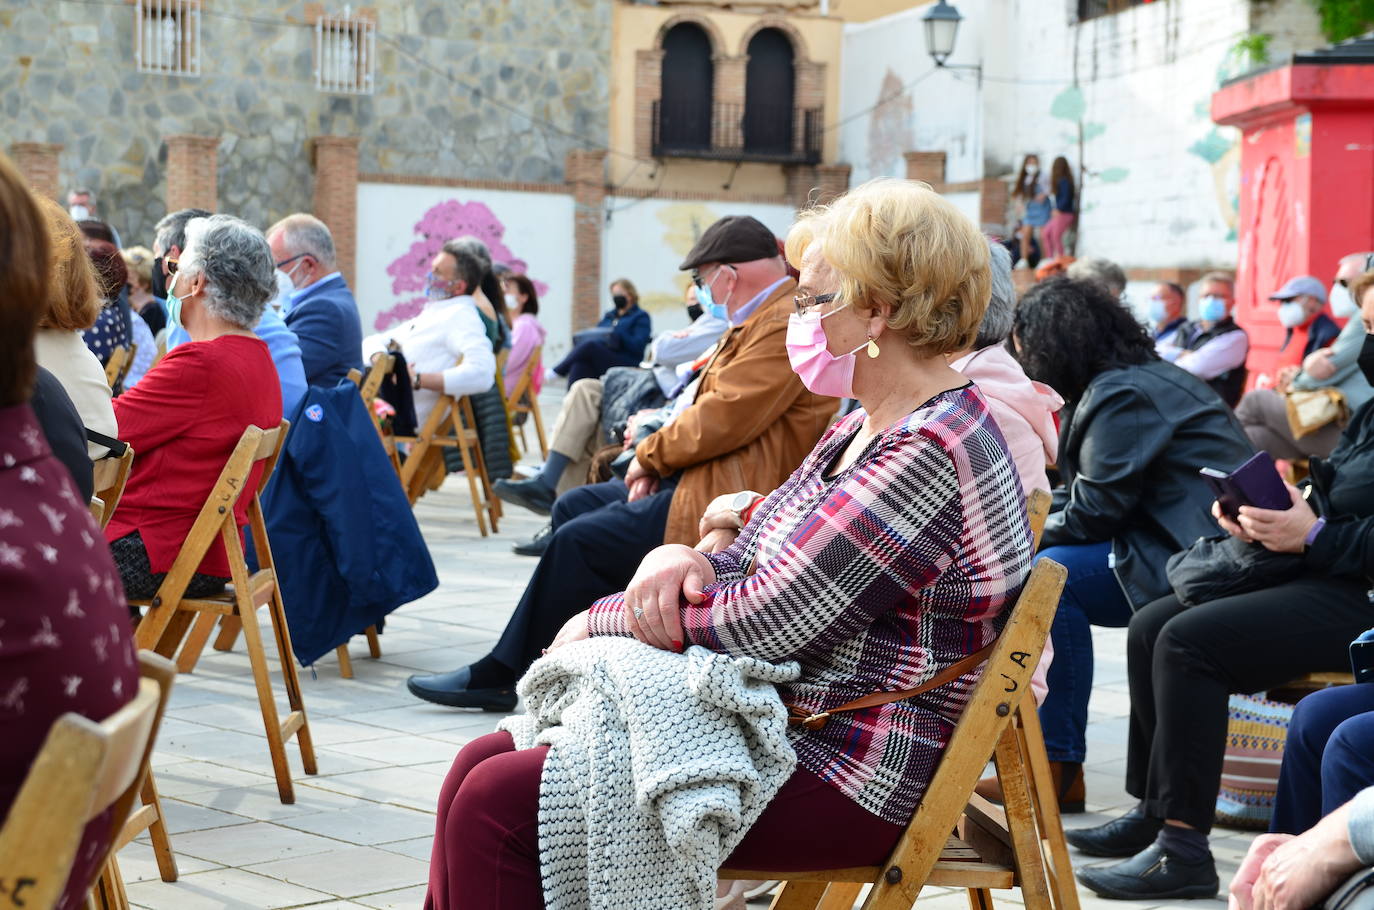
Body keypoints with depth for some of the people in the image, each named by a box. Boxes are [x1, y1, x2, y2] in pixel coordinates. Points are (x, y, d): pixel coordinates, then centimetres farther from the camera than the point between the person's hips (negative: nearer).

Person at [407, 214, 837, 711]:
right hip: (705, 480, 12)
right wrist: (656, 463, 0)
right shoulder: (763, 318, 17)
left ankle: (501, 676, 2)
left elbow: (721, 418, -24)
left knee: (581, 540, -12)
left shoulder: (787, 324, -19)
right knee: (574, 507, 13)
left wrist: (651, 454, -8)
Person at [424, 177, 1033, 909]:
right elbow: (753, 566, 16)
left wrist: (603, 618, -6)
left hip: (843, 783, -10)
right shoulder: (864, 430, 14)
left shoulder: (928, 453, -20)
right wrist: (680, 560, -8)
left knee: (498, 805, -16)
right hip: (769, 724, 10)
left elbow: (767, 620, -21)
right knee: (483, 763, 3)